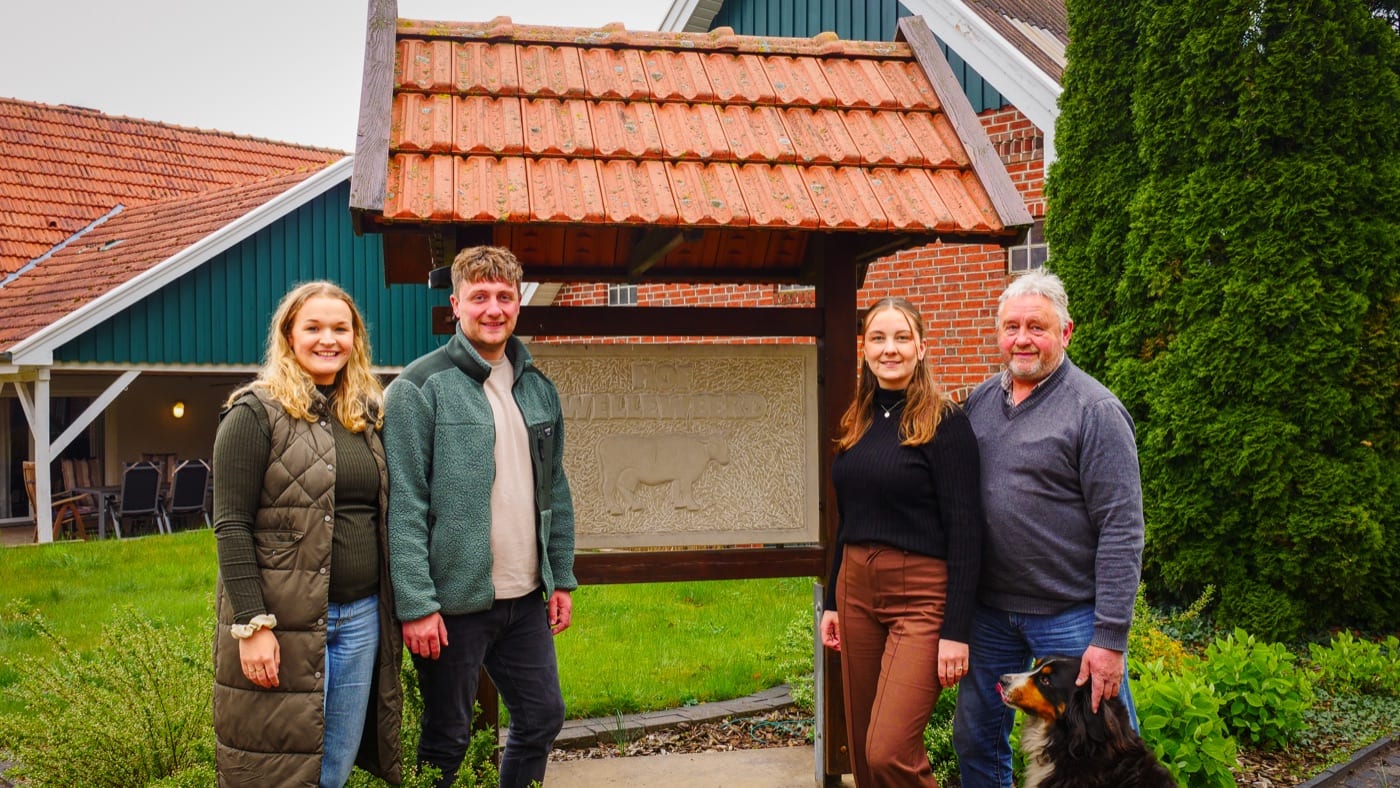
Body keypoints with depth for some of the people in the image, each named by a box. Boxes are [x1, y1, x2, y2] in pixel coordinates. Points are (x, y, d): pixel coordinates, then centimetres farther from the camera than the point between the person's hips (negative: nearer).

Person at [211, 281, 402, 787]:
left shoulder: (367, 414, 12)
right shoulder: (256, 413, -6)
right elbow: (231, 526, -11)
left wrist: (392, 608, 13)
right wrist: (252, 624, -18)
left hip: (361, 618, 6)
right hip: (284, 623, -6)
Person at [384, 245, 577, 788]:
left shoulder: (539, 388, 9)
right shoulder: (420, 387, -11)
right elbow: (404, 505, -15)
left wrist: (562, 579, 11)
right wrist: (416, 604, -18)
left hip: (528, 599, 6)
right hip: (455, 601, -6)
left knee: (543, 717, 16)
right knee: (446, 741, 9)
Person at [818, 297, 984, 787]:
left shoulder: (944, 422, -9)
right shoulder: (857, 423, 10)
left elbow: (965, 532, -12)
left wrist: (956, 631, -16)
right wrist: (831, 600, 15)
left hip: (921, 597, -7)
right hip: (856, 587, 7)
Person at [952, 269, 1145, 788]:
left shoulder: (1095, 410, -11)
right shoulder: (979, 402, 7)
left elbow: (1121, 530, -14)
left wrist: (1110, 637, -18)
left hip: (1071, 614, -5)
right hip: (990, 610, 6)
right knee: (975, 740, 15)